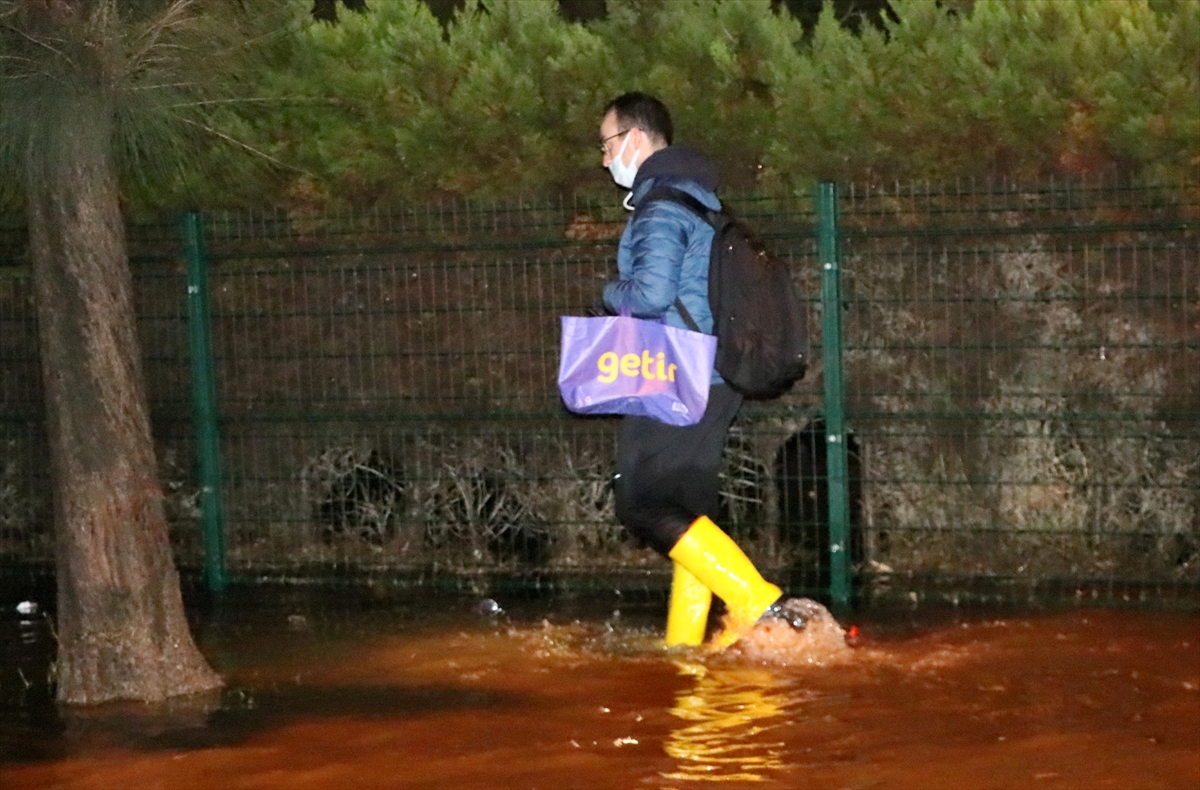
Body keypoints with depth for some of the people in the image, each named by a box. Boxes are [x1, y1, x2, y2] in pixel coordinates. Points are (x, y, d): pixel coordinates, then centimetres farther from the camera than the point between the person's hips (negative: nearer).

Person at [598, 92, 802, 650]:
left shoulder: (662, 206, -14)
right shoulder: (697, 198, 19)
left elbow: (652, 291, -25)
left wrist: (611, 294, -4)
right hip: (713, 377, 10)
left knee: (644, 504, -9)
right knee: (687, 508, 12)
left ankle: (758, 603, -17)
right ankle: (685, 641, 15)